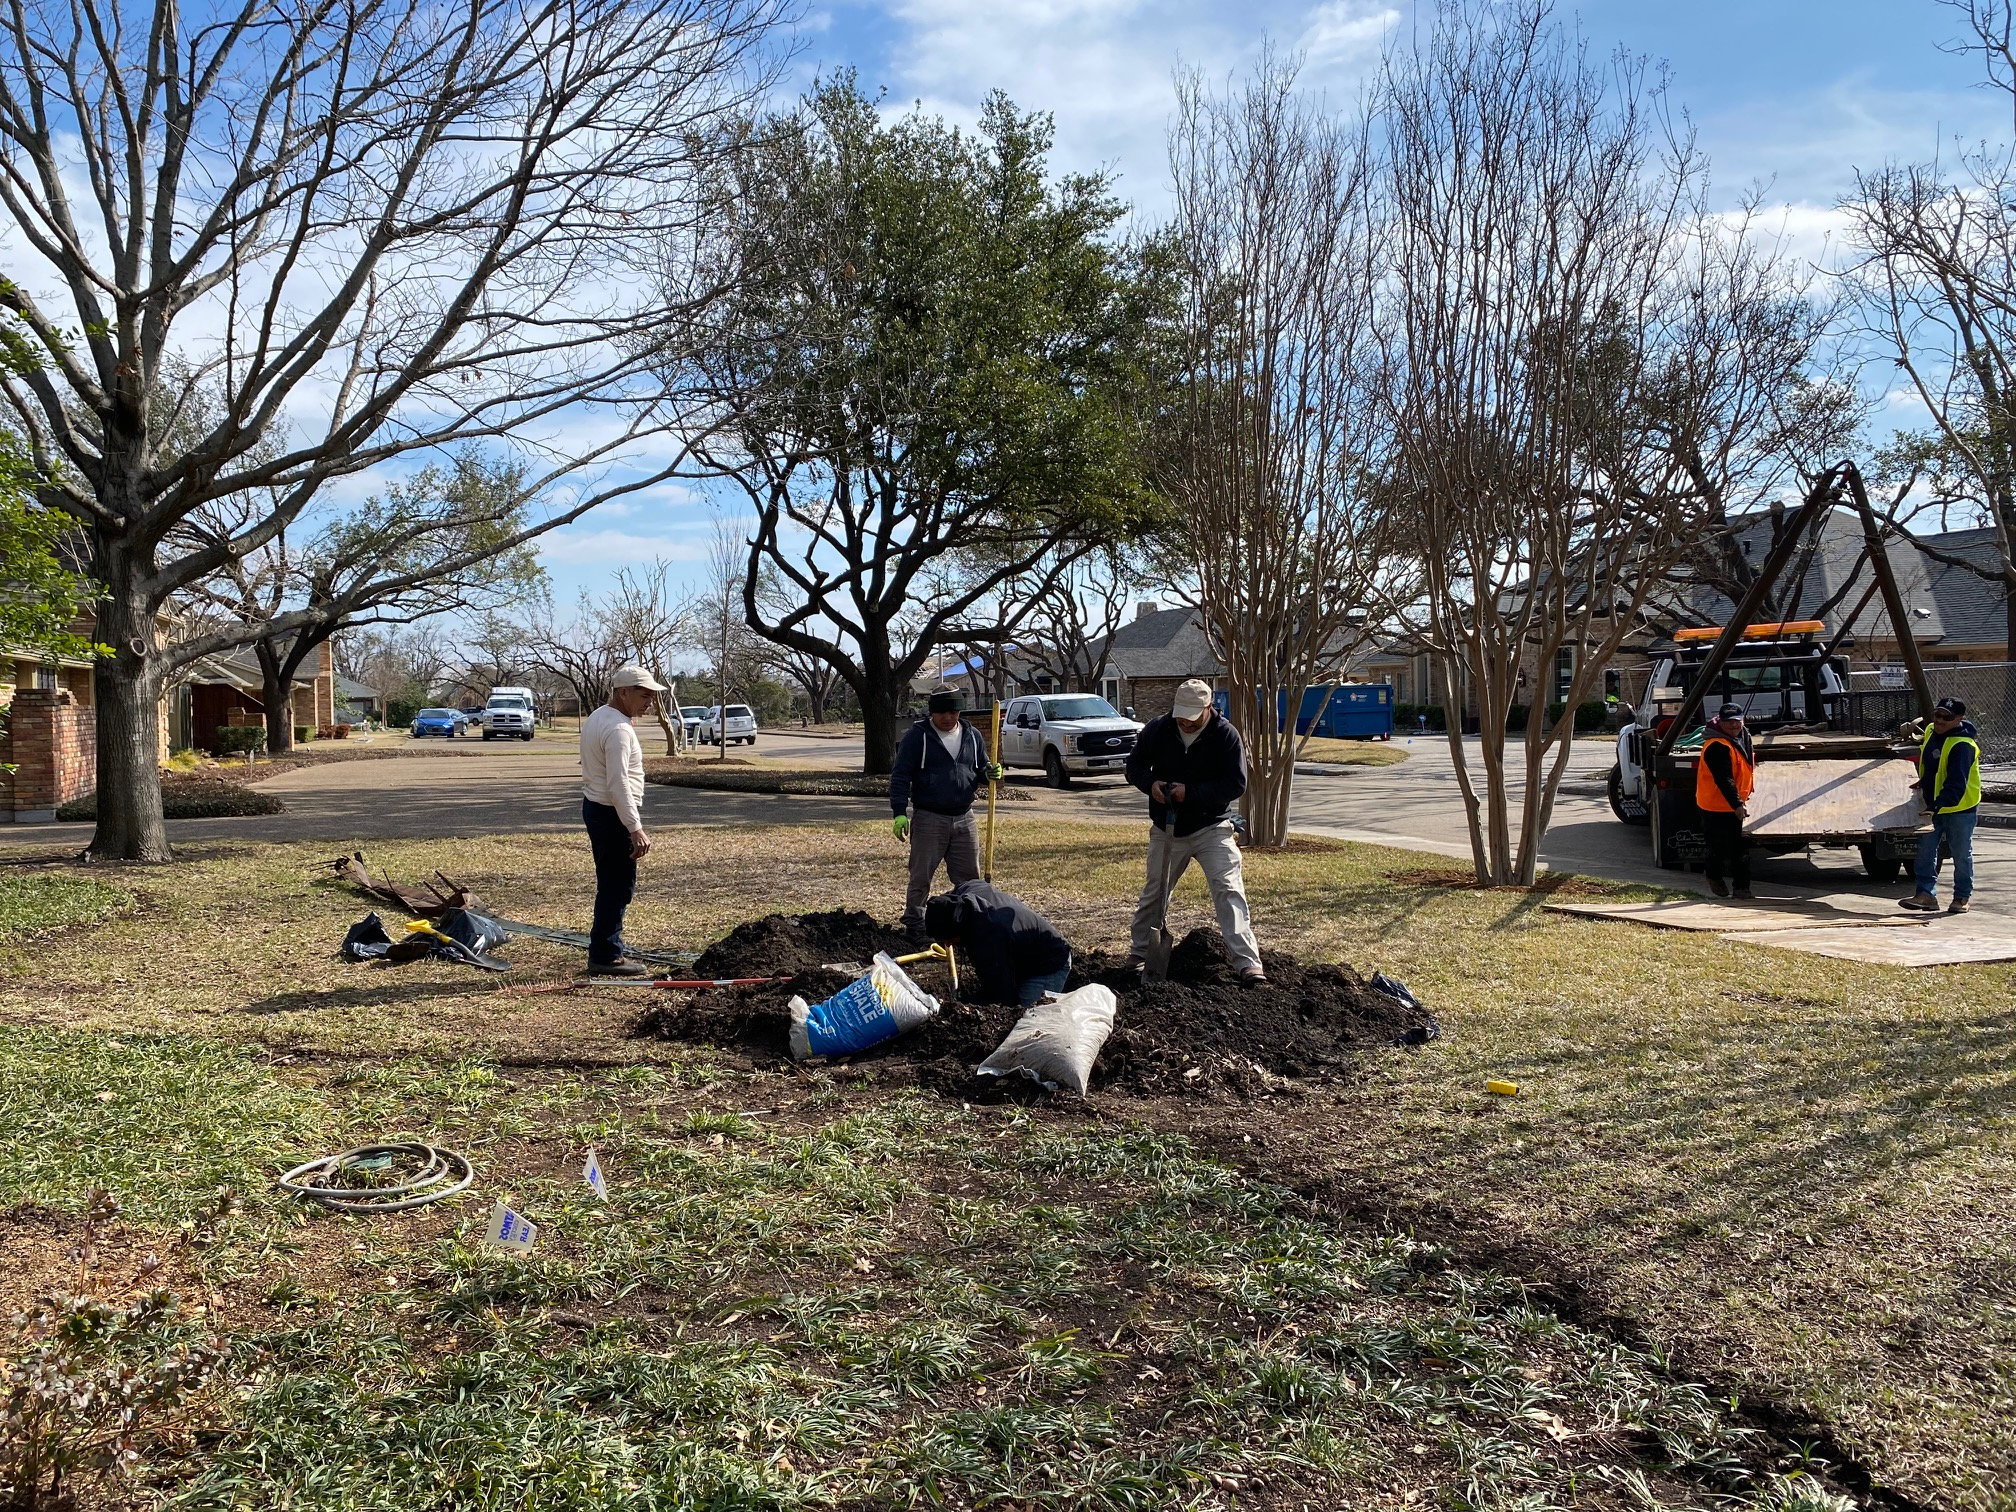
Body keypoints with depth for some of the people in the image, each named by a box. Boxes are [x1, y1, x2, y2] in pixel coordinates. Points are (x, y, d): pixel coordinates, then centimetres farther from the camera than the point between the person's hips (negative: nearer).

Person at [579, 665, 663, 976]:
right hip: (613, 813, -11)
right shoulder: (619, 729, -19)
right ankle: (605, 956, 0)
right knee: (618, 887, -4)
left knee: (611, 885, 17)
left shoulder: (597, 718, 13)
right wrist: (636, 829, -28)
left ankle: (605, 951, 24)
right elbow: (618, 784, -27)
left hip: (594, 806, 11)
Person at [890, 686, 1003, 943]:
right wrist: (900, 812, -16)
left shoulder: (972, 736, 9)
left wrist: (990, 774, -5)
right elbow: (901, 776, -7)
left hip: (964, 818, 4)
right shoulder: (917, 735, -5)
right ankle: (914, 926, 13)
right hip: (928, 819, -4)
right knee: (920, 878, 2)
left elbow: (980, 769, 20)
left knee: (970, 878, 8)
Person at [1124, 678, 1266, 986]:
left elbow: (1236, 784, -16)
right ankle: (1140, 954, 34)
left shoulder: (1225, 734, -14)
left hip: (1212, 828, -3)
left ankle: (1248, 962, -18)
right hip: (1165, 830, 3)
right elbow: (1134, 766, 5)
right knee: (1154, 893, 15)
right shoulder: (1156, 730, -5)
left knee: (1229, 890, -15)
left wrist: (1191, 792, -24)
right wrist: (1151, 784, -18)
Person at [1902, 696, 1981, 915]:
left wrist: (1940, 804, -38)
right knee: (1925, 851, 2)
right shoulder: (1931, 732, 3)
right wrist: (1922, 784, 19)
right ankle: (1926, 894, 5)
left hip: (1960, 808, -7)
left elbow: (1957, 783, -30)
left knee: (1961, 854, 7)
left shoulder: (1962, 746, -23)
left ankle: (1963, 896, 20)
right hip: (1932, 807, 7)